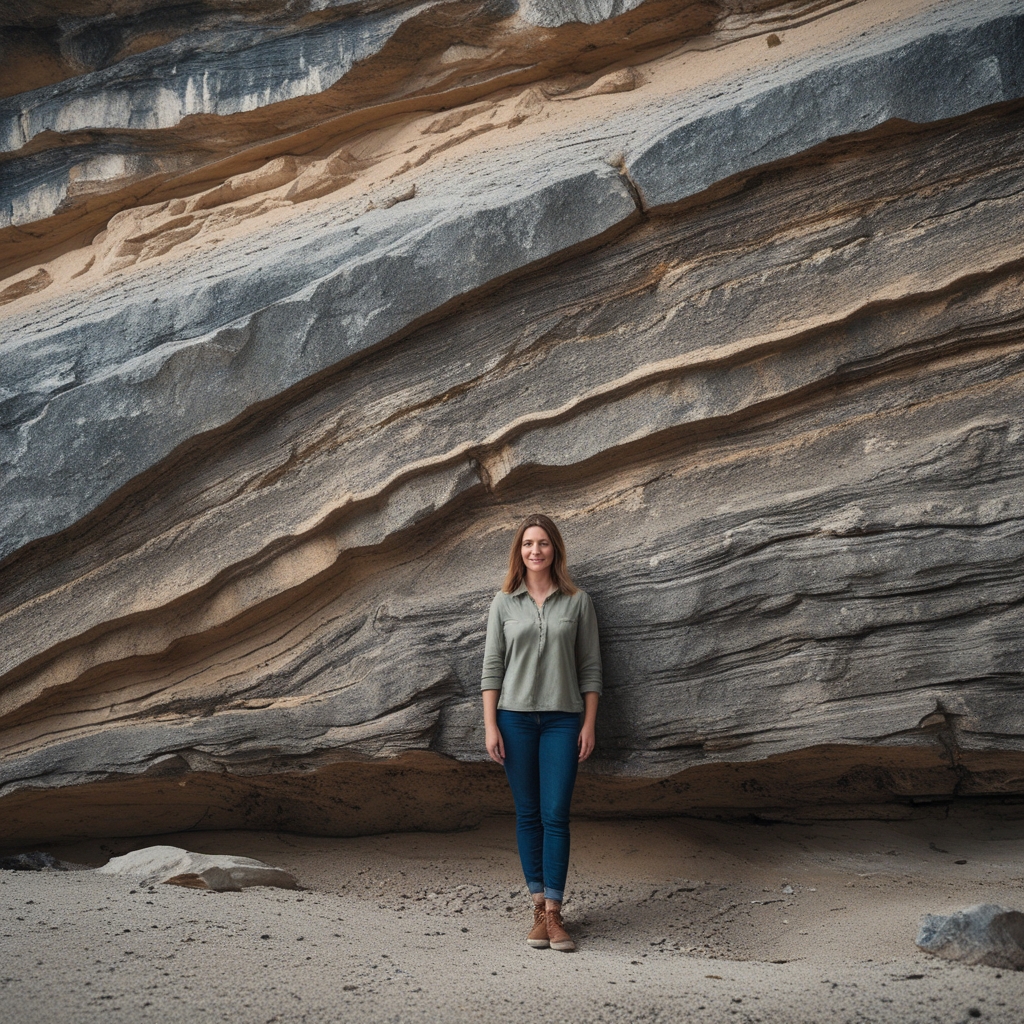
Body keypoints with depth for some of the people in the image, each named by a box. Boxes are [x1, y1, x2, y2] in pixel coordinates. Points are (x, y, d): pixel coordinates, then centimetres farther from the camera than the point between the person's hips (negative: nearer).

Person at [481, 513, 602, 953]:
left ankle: (554, 913, 0)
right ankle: (538, 907, 14)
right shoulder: (504, 602, 5)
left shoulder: (577, 601, 4)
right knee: (527, 814, 6)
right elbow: (492, 665, 4)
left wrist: (589, 724, 0)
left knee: (555, 816, -5)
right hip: (515, 717, 1)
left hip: (562, 718, -1)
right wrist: (490, 726, -2)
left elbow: (590, 667, 5)